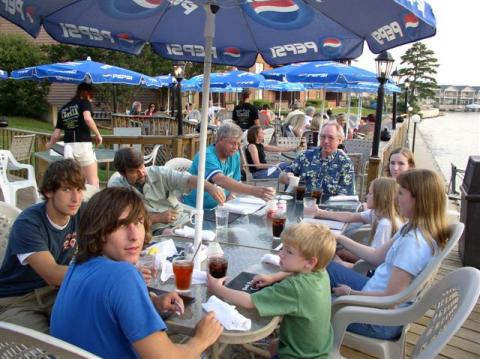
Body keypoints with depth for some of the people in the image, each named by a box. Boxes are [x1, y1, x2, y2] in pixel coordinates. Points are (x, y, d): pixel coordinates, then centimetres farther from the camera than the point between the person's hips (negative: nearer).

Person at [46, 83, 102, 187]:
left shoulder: (63, 109, 19)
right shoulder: (84, 102, 3)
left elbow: (56, 135, 18)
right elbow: (87, 118, -19)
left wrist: (50, 144, 37)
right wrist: (98, 134, -9)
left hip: (68, 146, 6)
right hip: (83, 145, -5)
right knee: (93, 182, -1)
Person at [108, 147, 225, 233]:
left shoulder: (159, 172, 1)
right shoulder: (116, 186, -1)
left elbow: (187, 179, -13)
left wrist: (210, 187, -32)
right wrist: (158, 217, -13)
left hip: (182, 221, 3)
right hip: (155, 230, -3)